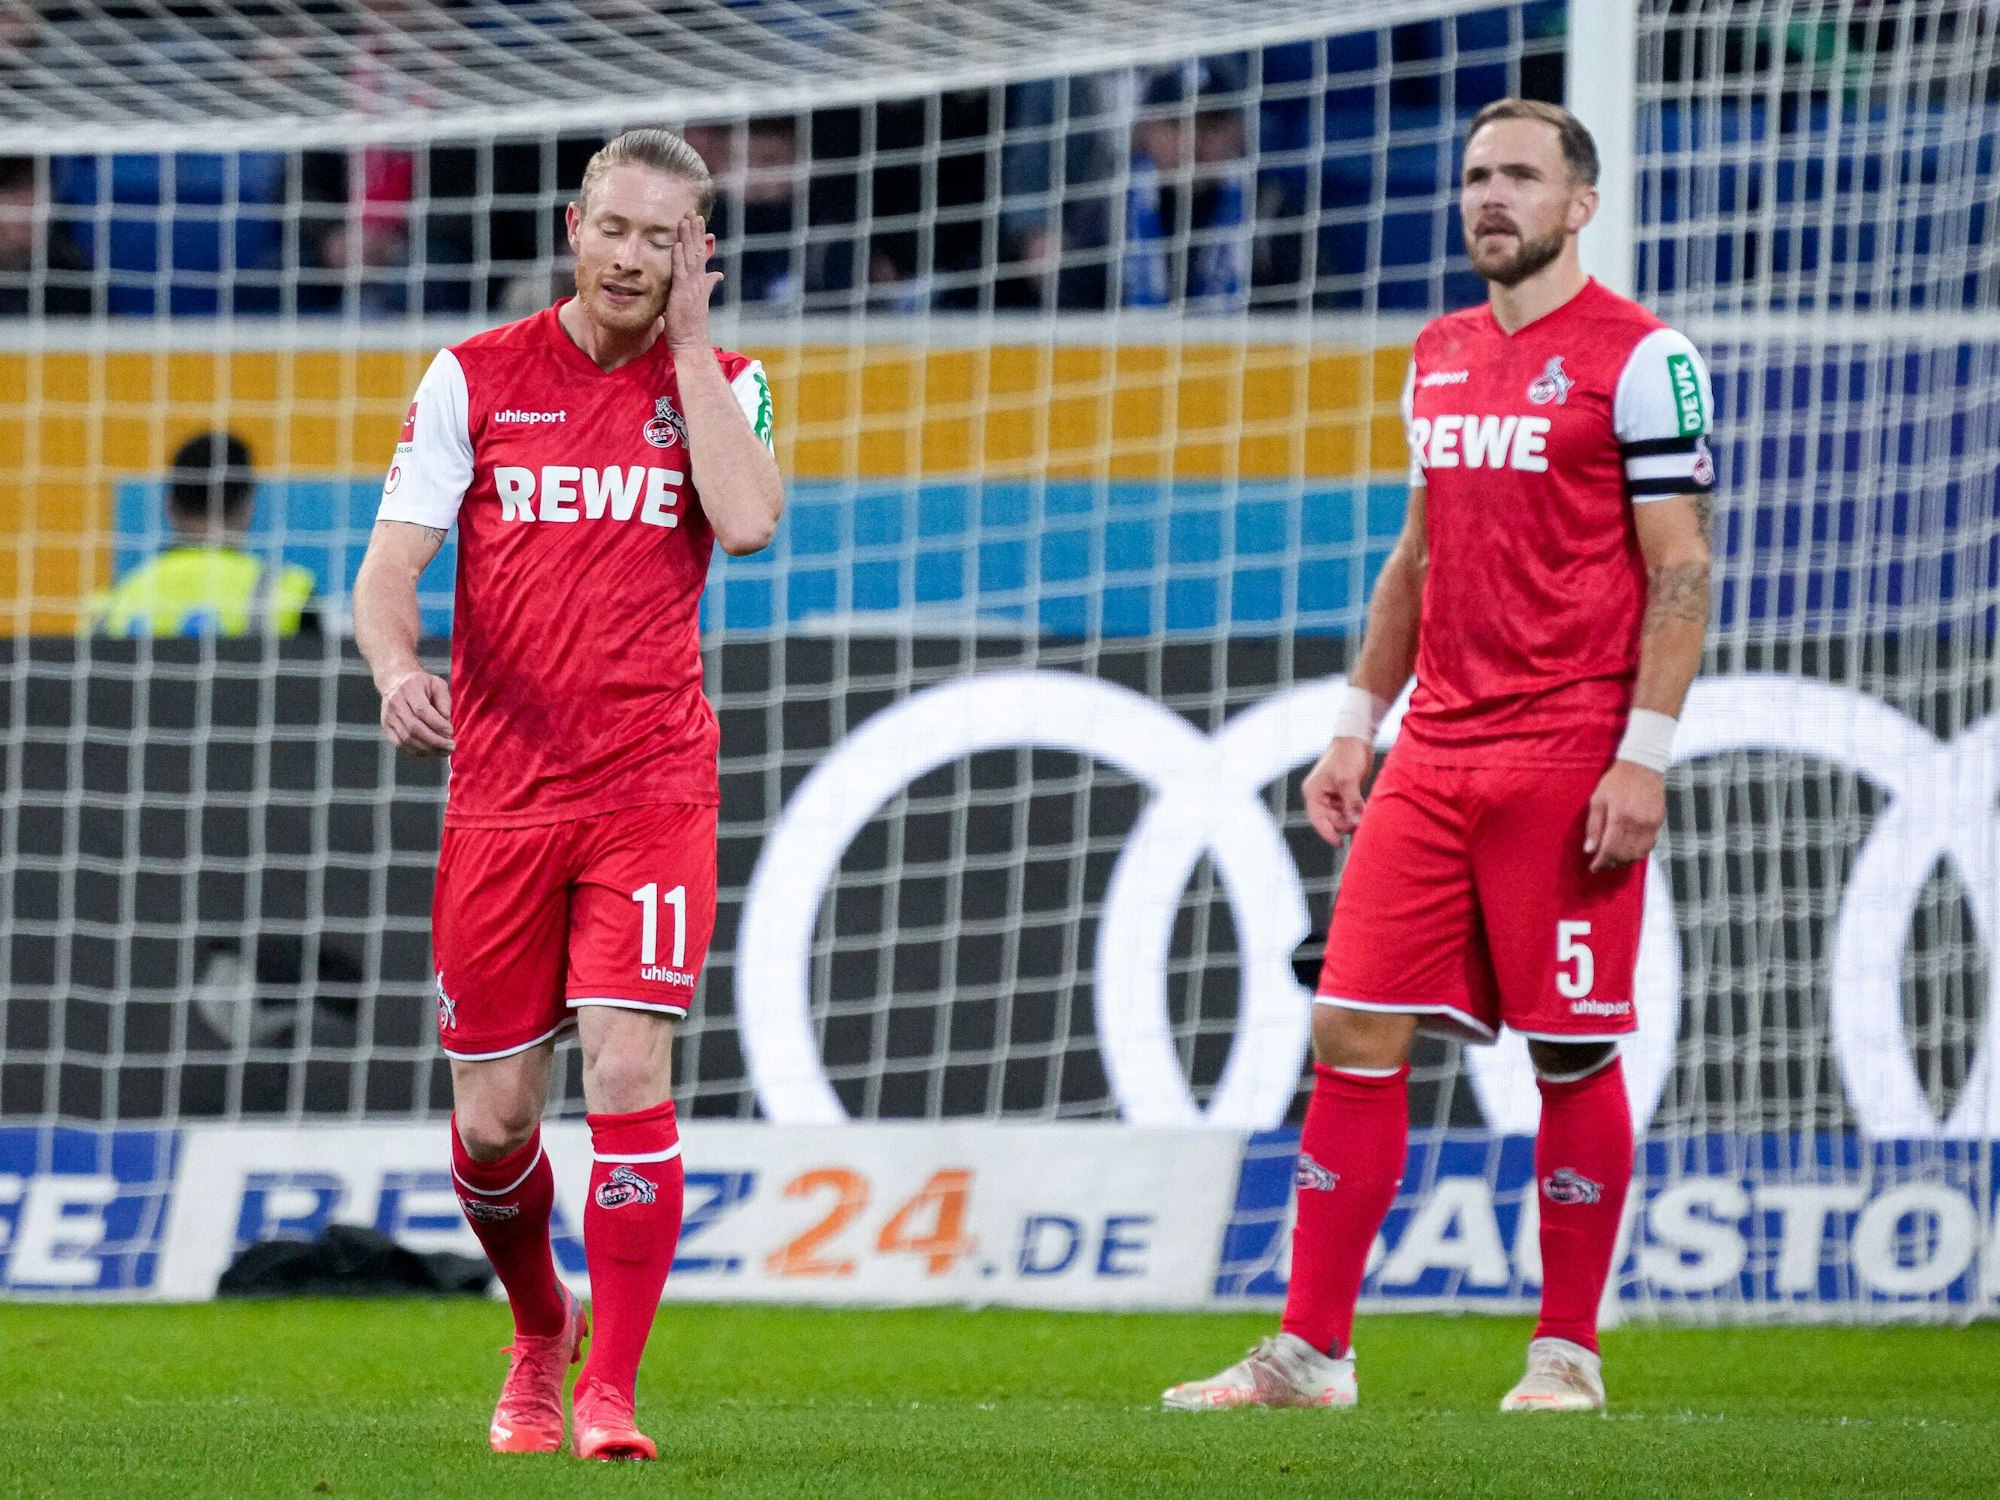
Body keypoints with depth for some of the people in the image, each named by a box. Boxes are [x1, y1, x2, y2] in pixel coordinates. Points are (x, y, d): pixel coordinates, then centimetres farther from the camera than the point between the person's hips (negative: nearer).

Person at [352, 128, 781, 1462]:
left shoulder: (722, 385, 6)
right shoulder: (475, 379, 5)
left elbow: (746, 521, -15)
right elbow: (390, 569, 1)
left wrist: (686, 344, -8)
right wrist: (398, 666, -20)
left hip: (651, 790, -1)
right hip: (499, 792, 1)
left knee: (630, 1069, -15)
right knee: (494, 1120, 4)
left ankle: (611, 1392, -7)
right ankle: (540, 1334, 32)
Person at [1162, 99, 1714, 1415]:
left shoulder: (1640, 358, -6)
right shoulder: (1440, 357, 16)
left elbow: (1681, 569, -8)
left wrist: (1644, 755, -15)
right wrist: (1358, 726, 19)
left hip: (1569, 756, -7)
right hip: (1435, 754, 7)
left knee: (1573, 1051, -1)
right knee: (1354, 1030, 1)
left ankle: (1568, 1354, 9)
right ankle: (1311, 1351, 5)